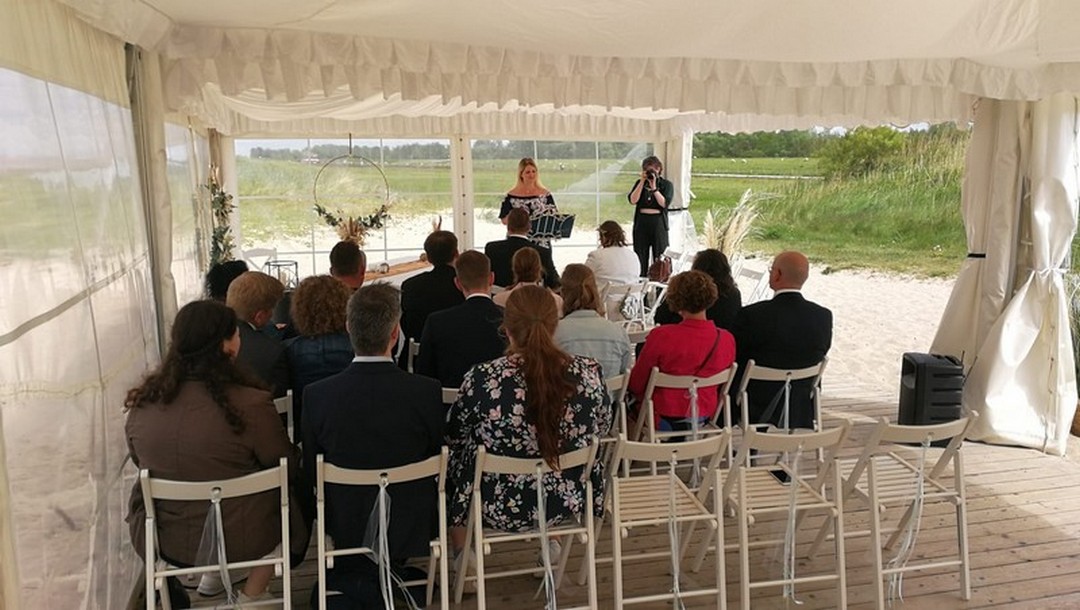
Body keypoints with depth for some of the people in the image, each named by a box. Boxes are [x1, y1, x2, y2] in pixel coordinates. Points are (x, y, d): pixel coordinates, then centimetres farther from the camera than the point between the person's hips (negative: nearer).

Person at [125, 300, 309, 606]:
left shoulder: (142, 404, -10)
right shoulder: (249, 406, -24)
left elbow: (139, 461, 9)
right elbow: (290, 470, -10)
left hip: (165, 539, 5)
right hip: (239, 539, -4)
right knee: (291, 501, 24)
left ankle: (211, 573, 32)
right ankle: (249, 596, 25)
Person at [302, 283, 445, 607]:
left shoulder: (316, 395, -17)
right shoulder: (427, 392, -20)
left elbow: (311, 476, -4)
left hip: (345, 531, 1)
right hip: (410, 531, -1)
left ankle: (358, 582, 24)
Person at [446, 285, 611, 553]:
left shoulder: (482, 380, -25)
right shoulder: (588, 373, -18)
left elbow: (452, 436, -6)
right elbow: (602, 429, 1)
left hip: (498, 509, -2)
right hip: (567, 503, 3)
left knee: (450, 456, 27)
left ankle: (461, 548, 46)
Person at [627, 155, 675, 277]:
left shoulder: (666, 184, 3)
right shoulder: (639, 183, 11)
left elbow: (664, 203, -11)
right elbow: (632, 200, -4)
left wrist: (653, 187, -15)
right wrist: (642, 182, -7)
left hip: (658, 222, -2)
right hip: (641, 222, 2)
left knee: (659, 258, -3)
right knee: (640, 257, 0)